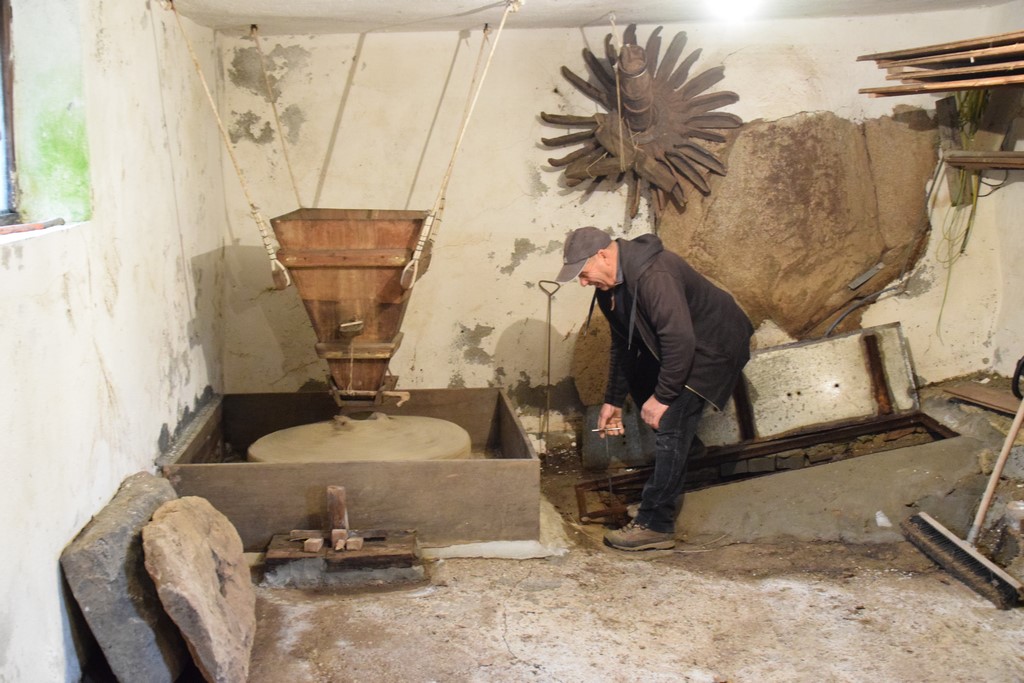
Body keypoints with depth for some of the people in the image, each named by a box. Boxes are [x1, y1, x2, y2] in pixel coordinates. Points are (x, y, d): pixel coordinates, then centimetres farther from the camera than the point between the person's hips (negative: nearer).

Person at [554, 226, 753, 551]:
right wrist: (613, 401, 13)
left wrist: (662, 396, -27)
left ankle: (655, 525, -11)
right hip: (674, 349, 11)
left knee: (669, 424, -17)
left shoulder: (654, 276, -32)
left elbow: (680, 339, -34)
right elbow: (622, 344, 12)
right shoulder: (611, 284, 1)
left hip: (713, 347, -11)